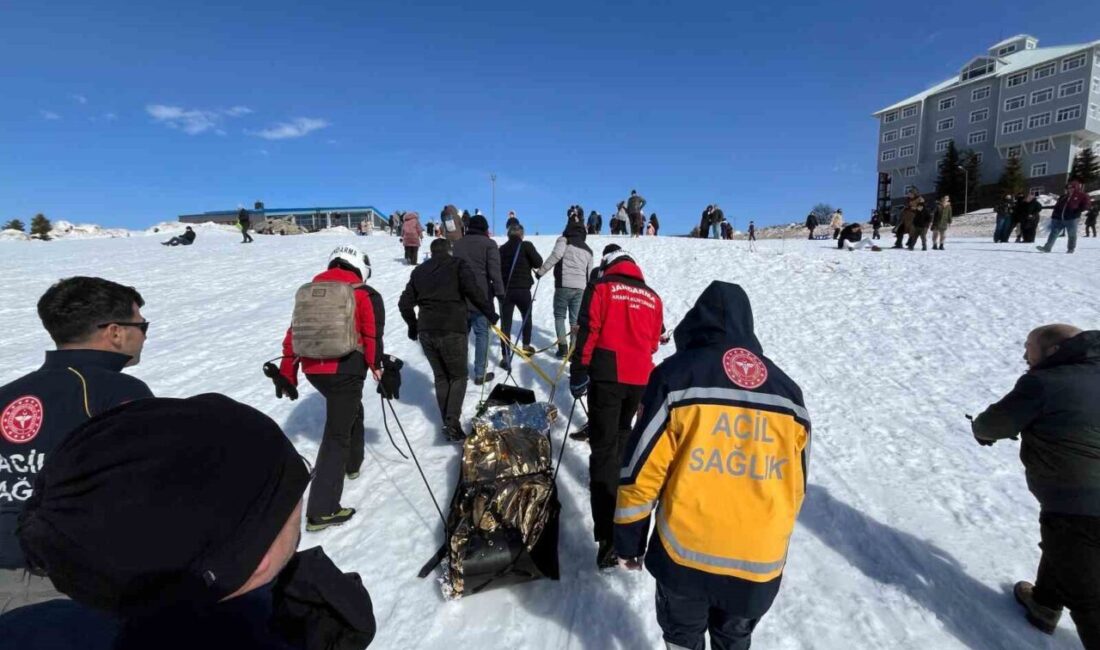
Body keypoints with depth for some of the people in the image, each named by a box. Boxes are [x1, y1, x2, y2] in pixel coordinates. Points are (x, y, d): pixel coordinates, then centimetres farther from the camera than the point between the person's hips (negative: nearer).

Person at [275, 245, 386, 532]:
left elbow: (293, 334, 11)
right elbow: (373, 340, -11)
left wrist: (287, 373, 17)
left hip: (313, 370, 7)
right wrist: (383, 374, -2)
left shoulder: (308, 291, 12)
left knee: (350, 410, 31)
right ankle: (321, 511, 2)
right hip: (345, 371, -6)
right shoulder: (365, 294, -5)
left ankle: (352, 463, 47)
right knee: (336, 435, -1)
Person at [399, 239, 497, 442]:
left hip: (426, 331, 5)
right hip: (452, 330, -4)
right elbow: (473, 290, -13)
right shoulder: (457, 265, 4)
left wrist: (413, 325, 31)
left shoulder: (419, 271, 18)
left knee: (440, 376, 17)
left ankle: (447, 422, 18)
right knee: (458, 375, 8)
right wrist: (490, 313, -5)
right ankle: (452, 421, -8)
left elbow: (405, 303, 17)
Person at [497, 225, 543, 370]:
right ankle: (526, 346, 33)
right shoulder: (526, 245, -4)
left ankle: (505, 357, -6)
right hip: (523, 289, -1)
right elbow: (538, 262, -8)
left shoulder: (501, 249, 6)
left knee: (505, 323, 0)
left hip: (505, 290, 2)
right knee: (526, 317, 23)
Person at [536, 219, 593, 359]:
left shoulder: (564, 240, 5)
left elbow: (556, 255, -14)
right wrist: (586, 290, 30)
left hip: (564, 284, -4)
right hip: (581, 287, 4)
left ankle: (563, 347, -1)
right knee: (575, 319, 9)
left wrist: (541, 271, -11)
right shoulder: (588, 249, 21)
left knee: (559, 316, 8)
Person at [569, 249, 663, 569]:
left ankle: (608, 535, -10)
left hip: (607, 376, -5)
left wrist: (578, 372, -4)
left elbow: (587, 332, -8)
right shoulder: (652, 297, 12)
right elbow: (654, 342, 18)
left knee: (603, 446, -6)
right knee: (621, 435, 27)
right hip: (639, 379, 5)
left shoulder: (601, 288, -1)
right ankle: (614, 482, 45)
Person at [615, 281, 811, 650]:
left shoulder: (677, 376, -12)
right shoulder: (788, 391, 3)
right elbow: (795, 486, 10)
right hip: (759, 563, 4)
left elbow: (641, 472, -12)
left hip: (686, 556, -3)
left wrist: (628, 541, 1)